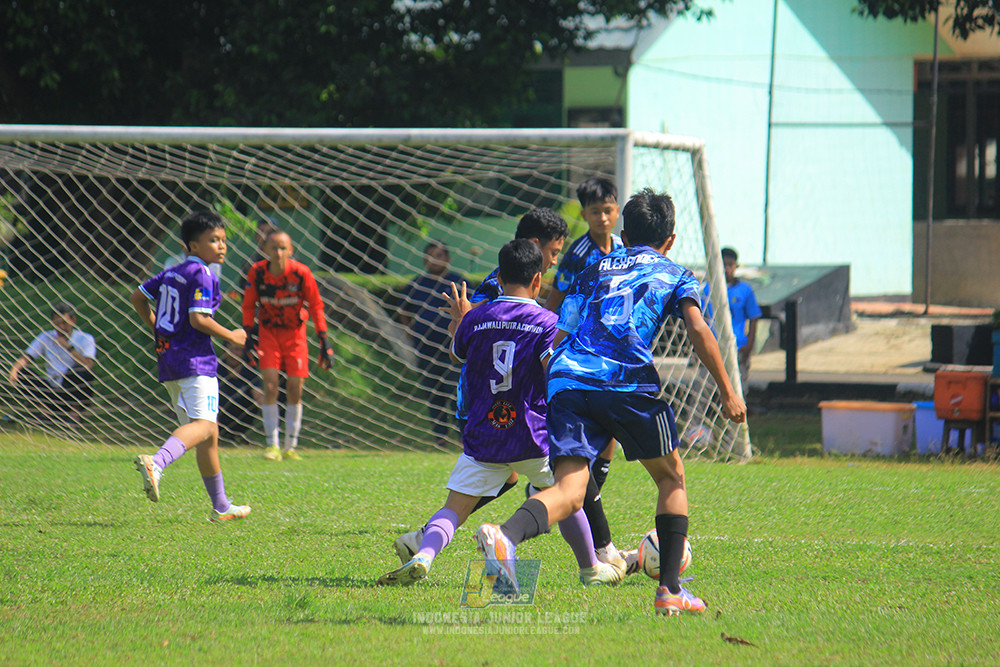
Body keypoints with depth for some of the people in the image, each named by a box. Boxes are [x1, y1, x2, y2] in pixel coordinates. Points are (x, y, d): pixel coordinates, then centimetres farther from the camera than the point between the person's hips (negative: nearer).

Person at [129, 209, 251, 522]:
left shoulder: (170, 273, 16)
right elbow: (198, 319, -18)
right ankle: (157, 463, -48)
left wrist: (158, 329, 29)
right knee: (203, 424, -23)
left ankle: (221, 505, 21)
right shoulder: (202, 275, -10)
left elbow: (138, 297, 23)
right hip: (195, 361, -9)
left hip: (168, 360, 9)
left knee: (209, 435, 15)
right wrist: (232, 336, -5)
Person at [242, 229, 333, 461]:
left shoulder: (301, 273, -17)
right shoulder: (257, 272, -13)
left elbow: (316, 306, -8)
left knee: (295, 388, -2)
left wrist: (324, 342, -9)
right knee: (270, 385, -12)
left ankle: (290, 447, 9)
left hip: (295, 333, 0)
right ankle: (271, 444, -6)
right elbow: (248, 306, -1)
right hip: (268, 332, 0)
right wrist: (249, 338, -7)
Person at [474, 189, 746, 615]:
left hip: (566, 381, 3)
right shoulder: (674, 275, 21)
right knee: (671, 477, 18)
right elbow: (698, 330, 3)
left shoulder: (593, 271, 31)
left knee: (569, 491, -9)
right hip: (626, 380, -3)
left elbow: (559, 336, 24)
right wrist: (727, 392, 6)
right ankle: (670, 590, 10)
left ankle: (506, 535, -41)